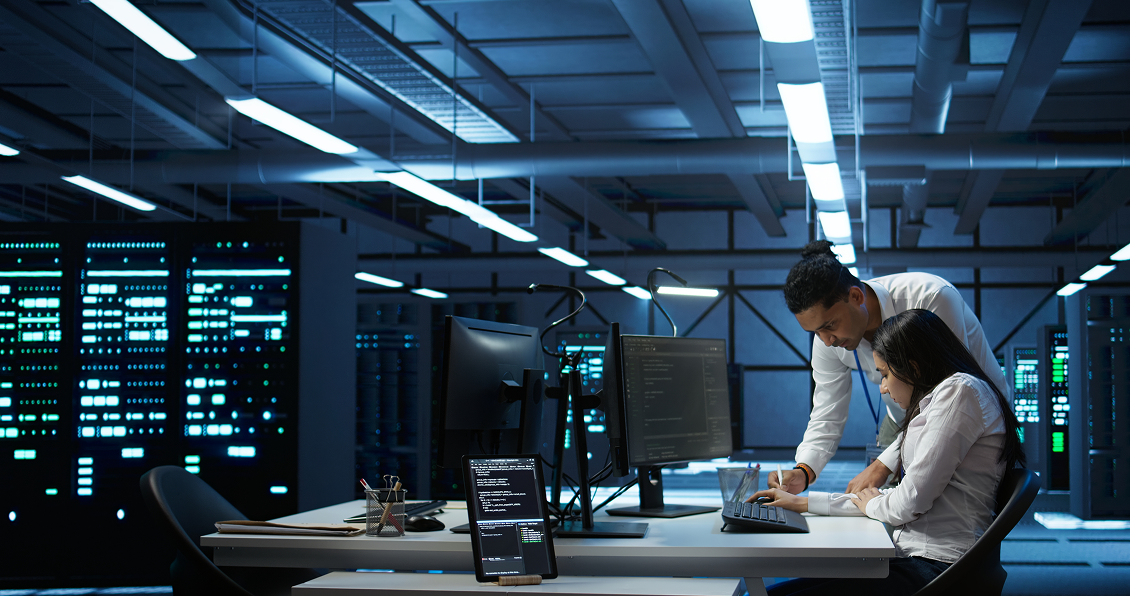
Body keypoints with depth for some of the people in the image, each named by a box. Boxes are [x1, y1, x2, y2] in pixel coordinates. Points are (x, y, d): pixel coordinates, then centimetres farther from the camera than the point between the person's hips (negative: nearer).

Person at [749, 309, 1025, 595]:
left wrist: (871, 504, 8)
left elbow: (911, 502, -14)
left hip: (936, 568, -10)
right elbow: (906, 498, 22)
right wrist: (802, 502, 23)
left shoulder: (959, 391, -9)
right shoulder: (935, 400, 24)